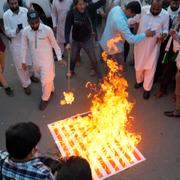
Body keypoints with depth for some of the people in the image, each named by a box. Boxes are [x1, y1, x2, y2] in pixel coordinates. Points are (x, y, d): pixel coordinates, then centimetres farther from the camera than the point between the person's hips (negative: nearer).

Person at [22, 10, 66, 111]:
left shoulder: (47, 30, -19)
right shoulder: (25, 31, -10)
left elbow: (54, 44, -8)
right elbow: (24, 46, 3)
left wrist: (60, 58, -7)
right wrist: (23, 61, 6)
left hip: (47, 60, -4)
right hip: (35, 61, 4)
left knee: (46, 80, 4)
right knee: (43, 78, 23)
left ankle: (45, 98, 30)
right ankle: (51, 90, 51)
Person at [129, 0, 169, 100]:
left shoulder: (165, 15, -14)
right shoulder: (143, 10, -15)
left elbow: (165, 29, -3)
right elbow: (133, 19, 1)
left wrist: (163, 35, -25)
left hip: (153, 46, -1)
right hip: (140, 43, 1)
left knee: (150, 68, 7)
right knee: (139, 65, 19)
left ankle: (147, 89, 28)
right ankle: (139, 80, 49)